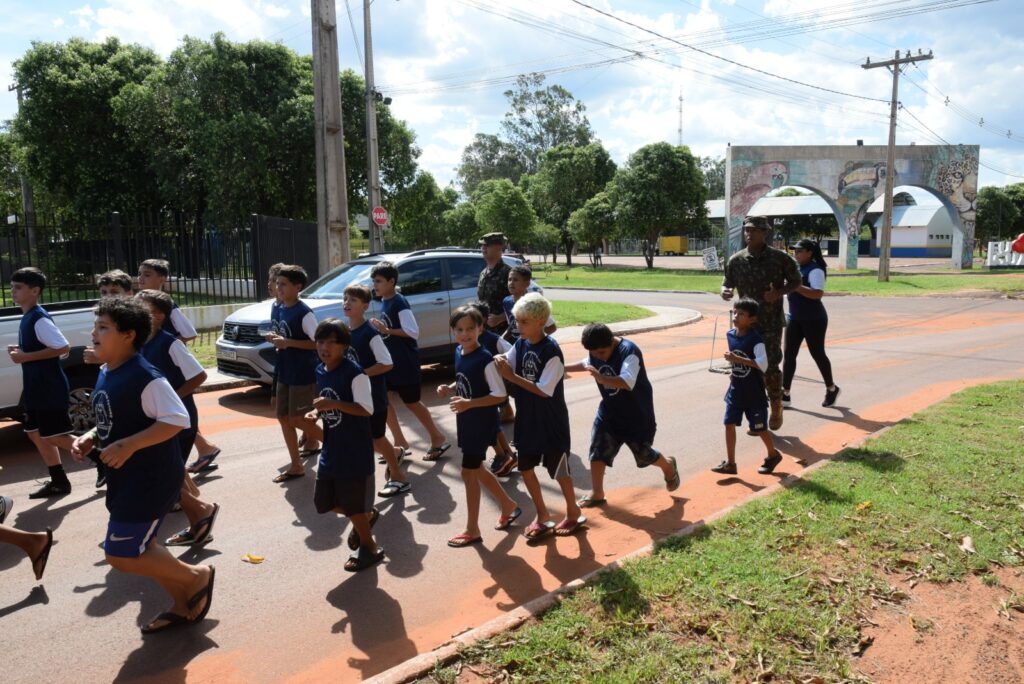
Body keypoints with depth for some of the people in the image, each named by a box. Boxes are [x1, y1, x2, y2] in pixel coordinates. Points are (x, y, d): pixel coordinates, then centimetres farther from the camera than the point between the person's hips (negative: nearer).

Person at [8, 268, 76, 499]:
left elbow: (63, 347, -26)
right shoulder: (27, 318, 12)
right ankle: (58, 481, 22)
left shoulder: (39, 319, -18)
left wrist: (26, 356, -22)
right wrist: (20, 350, 6)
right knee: (37, 433, 14)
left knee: (55, 436, -4)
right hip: (36, 388, 10)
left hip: (50, 388, -10)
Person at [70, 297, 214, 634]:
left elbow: (176, 419, -25)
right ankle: (184, 605, 33)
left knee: (120, 555, -5)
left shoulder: (144, 377, -21)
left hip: (152, 478, -10)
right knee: (141, 547, 17)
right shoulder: (105, 374, 8)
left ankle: (197, 576, 14)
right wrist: (90, 439, 3)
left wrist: (128, 445, -28)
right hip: (125, 477, 10)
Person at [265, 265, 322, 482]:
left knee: (297, 419, -5)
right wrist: (275, 338, -1)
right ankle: (296, 465, 19)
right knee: (283, 417, 10)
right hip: (285, 373, 9)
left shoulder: (304, 313, -17)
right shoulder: (280, 309, 9)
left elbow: (319, 343, -20)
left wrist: (288, 342, -24)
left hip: (303, 375, -9)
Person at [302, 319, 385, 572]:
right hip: (331, 448, 8)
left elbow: (367, 409, -23)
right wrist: (317, 412, -3)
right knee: (325, 500, 15)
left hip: (356, 449, -8)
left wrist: (333, 404, -30)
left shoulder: (354, 372, -19)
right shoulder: (320, 371, 6)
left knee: (354, 503, 2)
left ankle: (369, 547, 24)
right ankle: (364, 519, 41)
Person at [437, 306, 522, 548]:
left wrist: (469, 403, -29)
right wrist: (450, 389, -3)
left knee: (468, 473, 0)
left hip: (482, 423, -8)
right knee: (477, 470, 19)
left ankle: (472, 530, 16)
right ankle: (509, 506, 40)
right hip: (466, 422, 8)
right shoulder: (458, 352, 2)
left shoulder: (485, 359, -22)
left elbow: (500, 395, -21)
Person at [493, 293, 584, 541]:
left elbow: (544, 390, -25)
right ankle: (543, 516, 28)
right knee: (525, 467, 12)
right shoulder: (520, 344, -2)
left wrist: (512, 376, -29)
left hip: (551, 421, -6)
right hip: (527, 419, 7)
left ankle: (574, 514, 31)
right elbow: (506, 367, -1)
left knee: (558, 470, 8)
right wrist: (499, 363, -24)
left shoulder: (552, 351, -22)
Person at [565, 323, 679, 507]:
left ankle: (668, 466, 43)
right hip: (609, 411, 6)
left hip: (636, 414, -6)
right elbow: (586, 364, 19)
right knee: (597, 451, 0)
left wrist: (600, 377, -58)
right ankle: (597, 493, 14)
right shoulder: (595, 352, -7)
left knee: (644, 454, 10)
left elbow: (627, 382, -44)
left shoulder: (629, 351, -29)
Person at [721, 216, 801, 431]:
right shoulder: (736, 260, 1)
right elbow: (727, 283, 11)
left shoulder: (780, 258, -5)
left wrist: (779, 293, -13)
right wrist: (725, 292, -13)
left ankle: (776, 407, 17)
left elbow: (795, 281, 6)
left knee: (770, 366, -8)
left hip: (771, 322, -3)